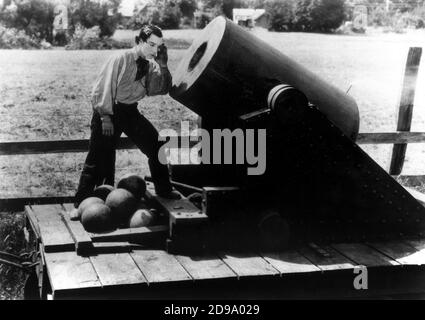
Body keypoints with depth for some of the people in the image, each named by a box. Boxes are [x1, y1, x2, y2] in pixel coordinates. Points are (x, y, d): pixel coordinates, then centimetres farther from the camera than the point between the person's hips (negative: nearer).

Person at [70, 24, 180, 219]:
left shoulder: (151, 65, 2)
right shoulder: (121, 60, -16)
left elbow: (163, 90, -3)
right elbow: (104, 88, -15)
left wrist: (163, 66, -14)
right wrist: (105, 117, -18)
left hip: (130, 112, 6)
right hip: (109, 110, -6)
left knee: (155, 146, 5)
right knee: (99, 158, -7)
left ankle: (163, 190, 23)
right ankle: (80, 205, 3)